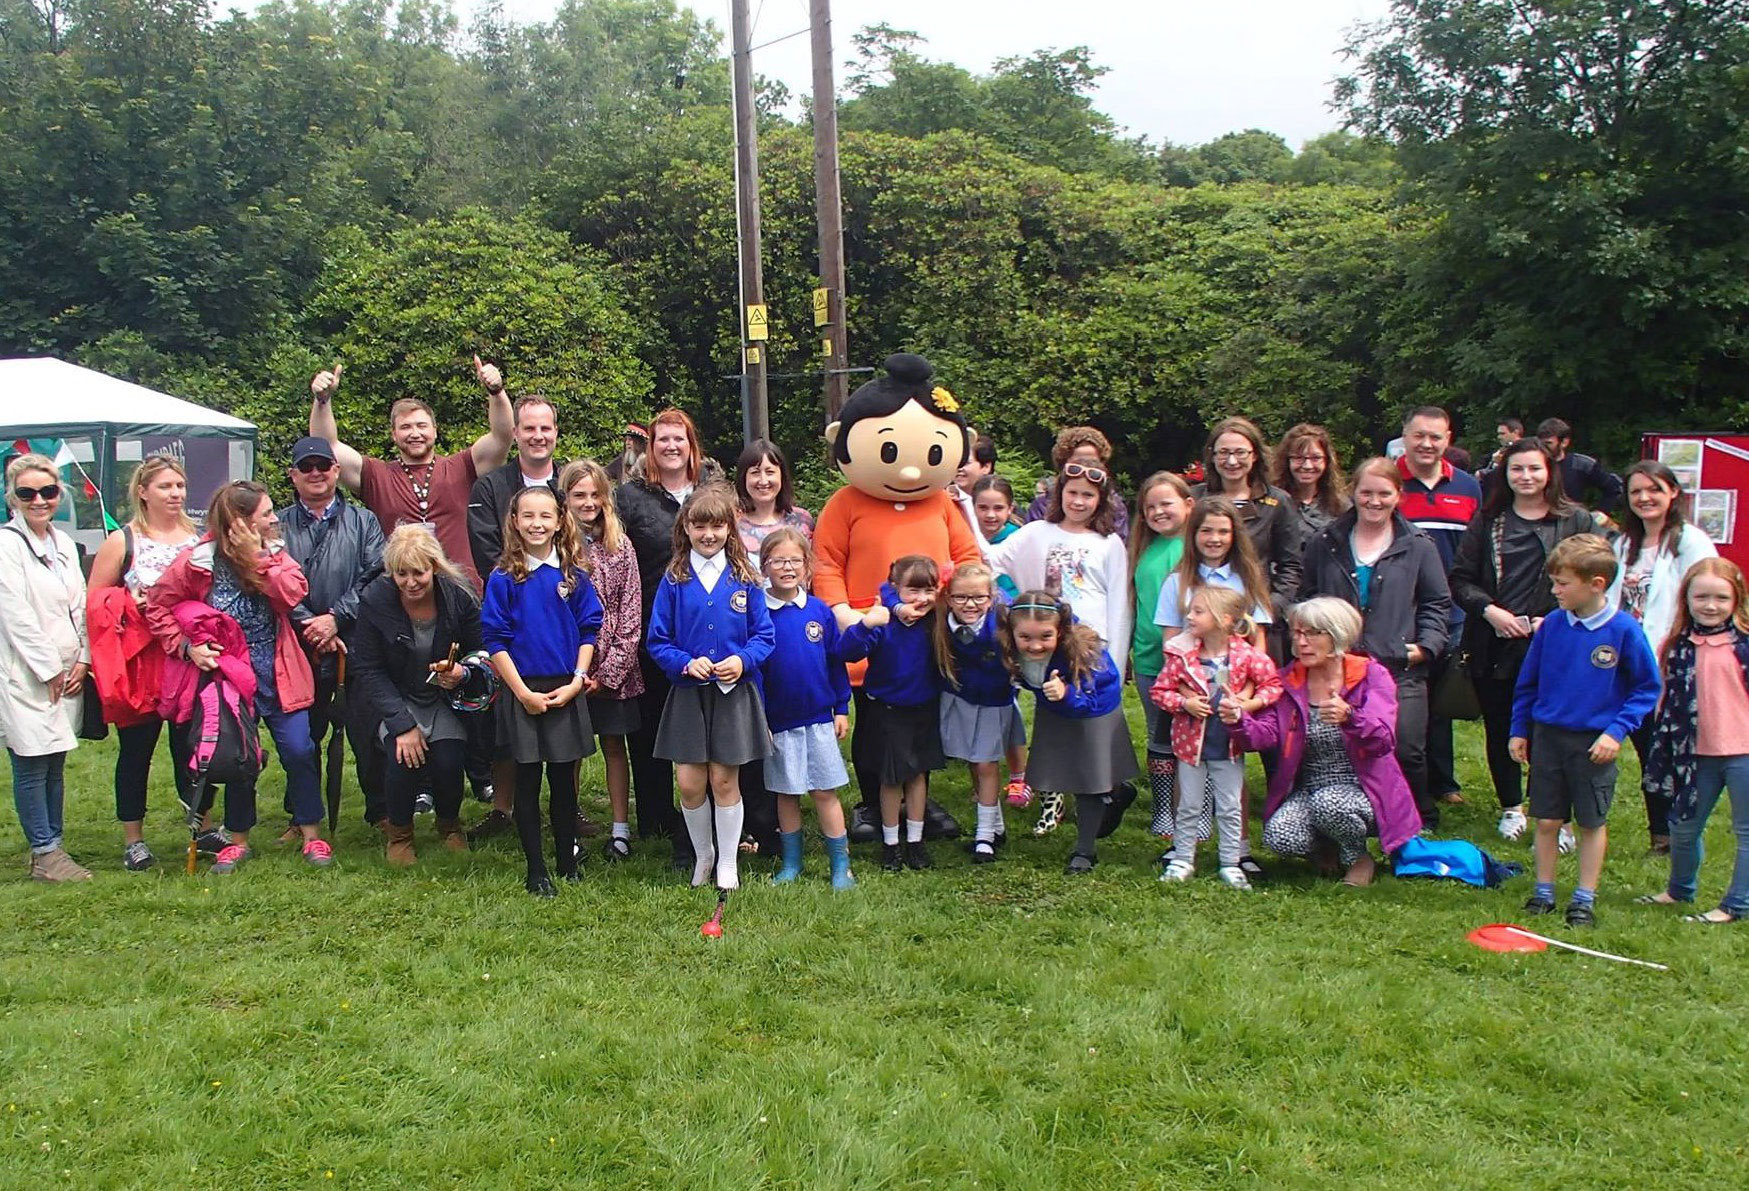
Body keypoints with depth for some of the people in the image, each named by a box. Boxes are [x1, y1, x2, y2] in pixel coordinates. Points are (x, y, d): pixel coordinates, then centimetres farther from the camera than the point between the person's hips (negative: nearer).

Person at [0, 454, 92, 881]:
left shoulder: (64, 542, 12)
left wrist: (82, 661, 3)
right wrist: (51, 670, -11)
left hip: (66, 674, 7)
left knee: (55, 765, 11)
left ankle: (51, 851, 19)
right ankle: (44, 854, 6)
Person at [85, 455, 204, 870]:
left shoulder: (201, 537, 8)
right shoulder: (122, 542, -1)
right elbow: (93, 600, 0)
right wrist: (130, 603, -17)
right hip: (138, 664, -3)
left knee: (193, 746, 10)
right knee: (135, 750, 5)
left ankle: (203, 828, 23)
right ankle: (133, 840, 16)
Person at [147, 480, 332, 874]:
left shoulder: (272, 552, 1)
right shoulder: (198, 561, -7)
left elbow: (294, 593, -15)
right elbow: (158, 607, 1)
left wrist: (262, 557, -20)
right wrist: (186, 646, -8)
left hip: (278, 674, 2)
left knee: (298, 751, -3)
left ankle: (311, 834, 11)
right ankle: (238, 840, 23)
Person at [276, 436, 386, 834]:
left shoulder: (363, 522, 8)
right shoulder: (278, 526, 8)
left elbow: (375, 577, -3)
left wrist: (336, 617, -13)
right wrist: (309, 626, -12)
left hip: (357, 645, -1)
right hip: (299, 649, 1)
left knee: (367, 733, 0)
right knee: (302, 737, 11)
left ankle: (381, 812, 14)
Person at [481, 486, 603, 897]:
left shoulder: (573, 575, 3)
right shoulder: (503, 578, -3)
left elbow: (589, 630, 5)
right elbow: (494, 639, -4)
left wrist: (577, 681, -6)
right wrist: (523, 692, -9)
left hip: (566, 691, 2)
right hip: (522, 692, -1)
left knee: (564, 779, 8)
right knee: (528, 781, 4)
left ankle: (568, 860, 23)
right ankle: (535, 871, 14)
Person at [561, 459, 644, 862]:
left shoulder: (620, 546, 1)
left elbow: (631, 616, 0)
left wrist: (609, 672, -8)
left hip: (613, 671, 1)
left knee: (614, 745, 9)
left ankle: (620, 828, 17)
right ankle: (569, 829, 15)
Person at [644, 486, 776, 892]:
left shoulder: (745, 579, 1)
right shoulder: (674, 581, 1)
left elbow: (764, 636, 3)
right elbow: (658, 641, 2)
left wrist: (743, 661, -16)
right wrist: (686, 663, -15)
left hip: (734, 692, 0)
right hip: (687, 693, 1)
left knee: (724, 780, 5)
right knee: (690, 783, 2)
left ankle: (728, 863, 21)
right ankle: (703, 855, 26)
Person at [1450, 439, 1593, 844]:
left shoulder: (1575, 521, 3)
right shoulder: (1487, 521, 10)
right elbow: (1461, 578, 5)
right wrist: (1490, 610, -10)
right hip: (1492, 644, 3)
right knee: (1500, 729, 11)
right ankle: (1511, 808, 26)